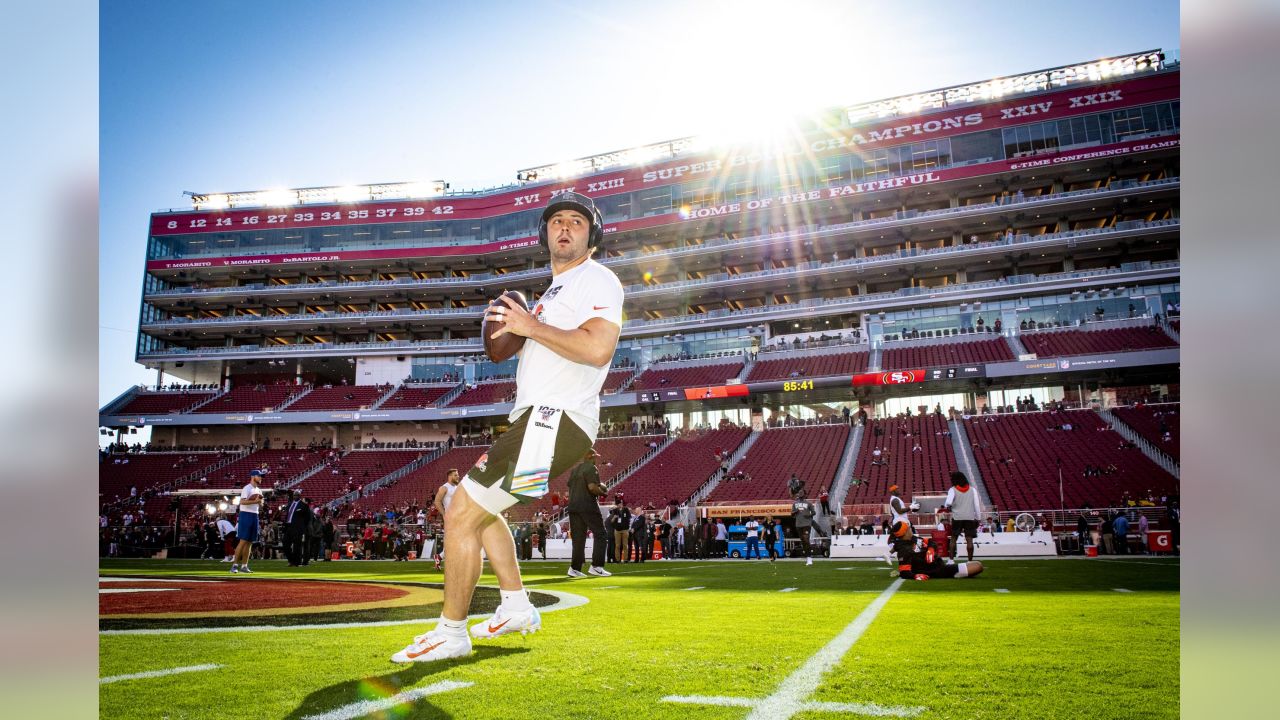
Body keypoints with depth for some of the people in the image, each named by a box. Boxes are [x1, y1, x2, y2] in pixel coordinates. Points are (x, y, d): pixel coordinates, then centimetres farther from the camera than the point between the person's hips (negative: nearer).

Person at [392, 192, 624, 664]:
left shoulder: (596, 279, -7)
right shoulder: (558, 289, 24)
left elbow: (598, 348, -24)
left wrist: (531, 326, -16)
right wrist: (512, 331, 10)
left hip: (553, 421, -11)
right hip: (537, 419, 11)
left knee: (461, 515, -8)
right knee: (479, 507, 25)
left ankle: (451, 632, 5)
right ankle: (516, 608, 30)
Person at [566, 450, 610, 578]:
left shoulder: (574, 470, 18)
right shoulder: (591, 468, -8)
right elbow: (592, 487, -19)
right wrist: (602, 492, -3)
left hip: (573, 506, 8)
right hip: (587, 506, -8)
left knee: (578, 537, 9)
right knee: (599, 534, 0)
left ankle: (575, 568, 5)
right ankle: (596, 566, -5)